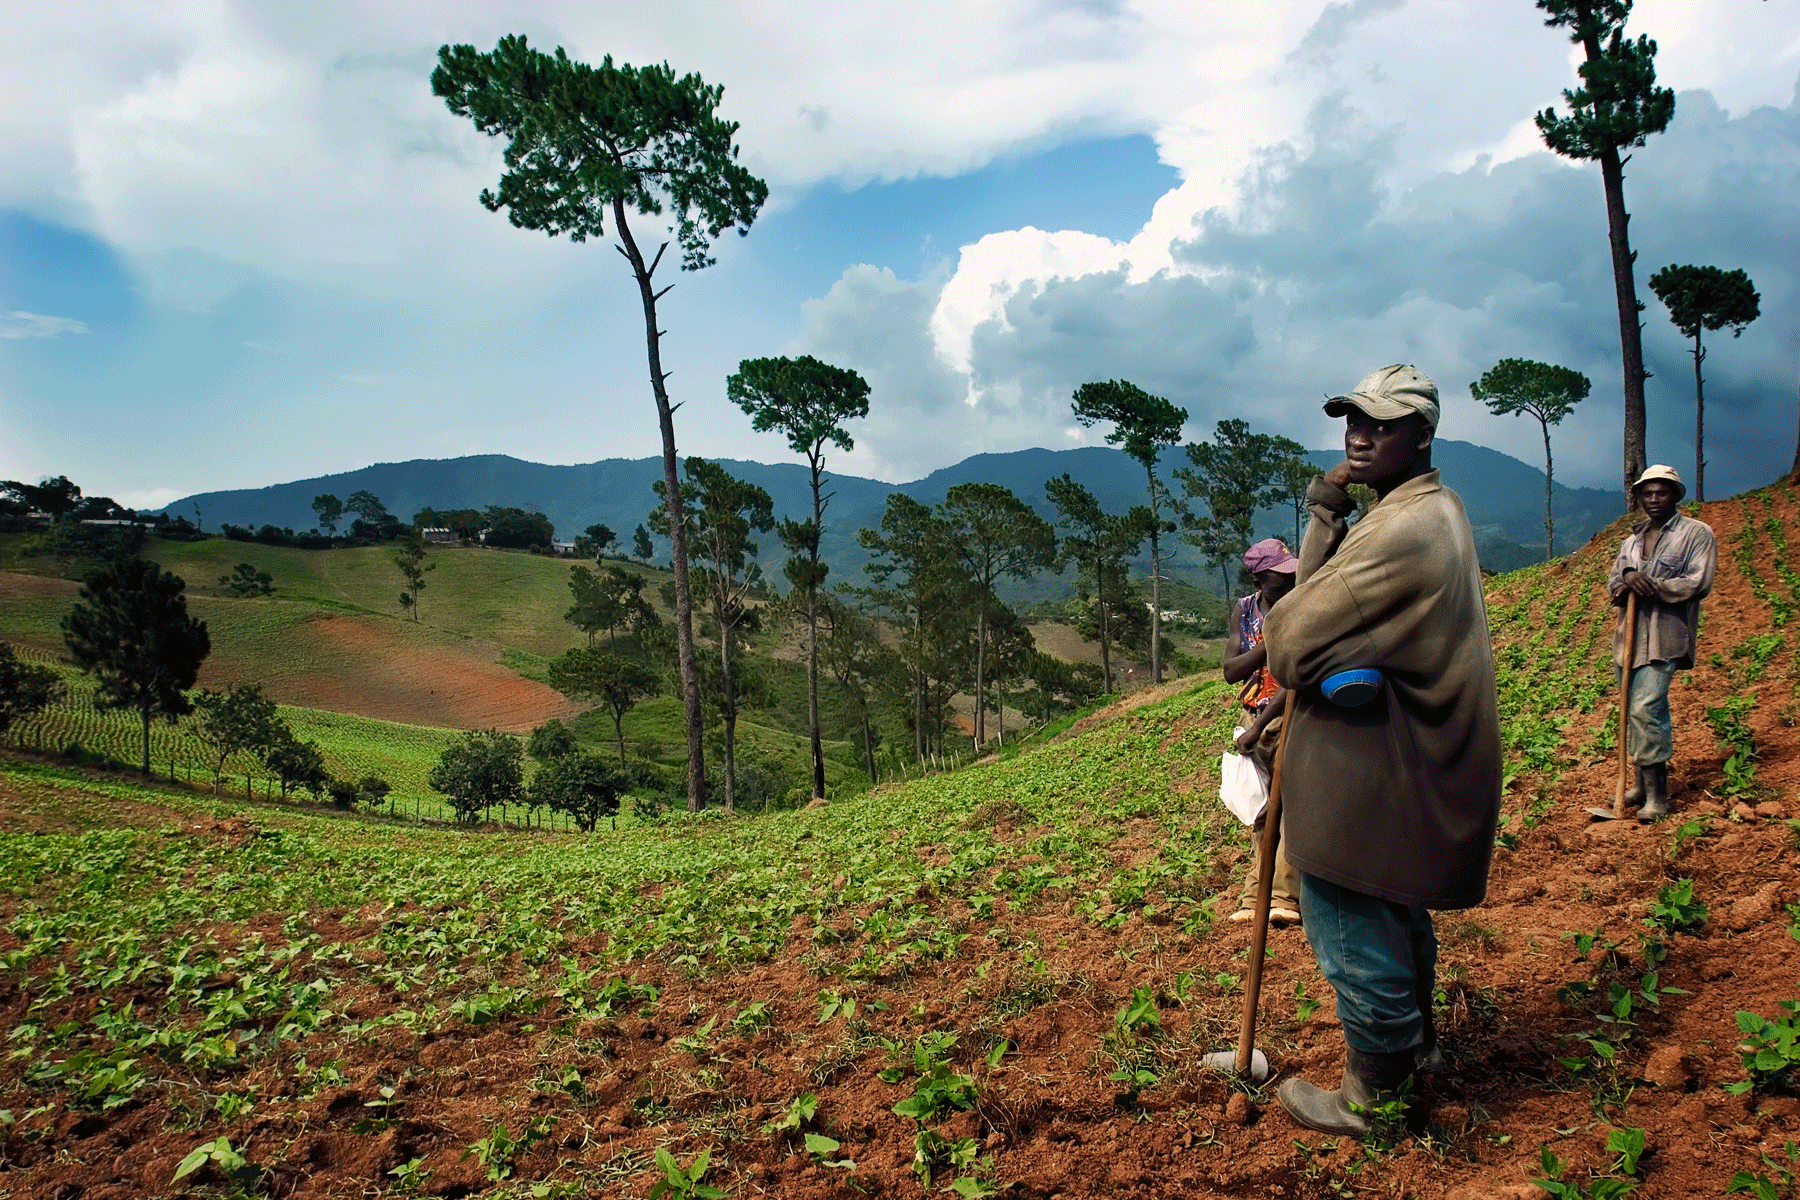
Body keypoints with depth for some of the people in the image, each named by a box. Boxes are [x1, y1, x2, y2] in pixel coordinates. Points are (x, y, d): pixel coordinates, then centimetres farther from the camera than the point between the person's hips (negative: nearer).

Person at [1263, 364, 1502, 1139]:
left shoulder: (1402, 531, -25)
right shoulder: (1436, 511, 10)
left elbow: (1292, 646, -23)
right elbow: (1332, 595, 7)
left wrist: (1270, 627, -2)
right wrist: (1325, 519, -7)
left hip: (1367, 783, -11)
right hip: (1415, 767, 11)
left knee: (1356, 937, 5)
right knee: (1399, 916, 27)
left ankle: (1379, 1099, 23)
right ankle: (1415, 1043, 48)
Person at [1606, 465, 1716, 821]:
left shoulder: (1696, 533, 1)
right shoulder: (1632, 540, 20)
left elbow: (1698, 583, -10)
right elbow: (1612, 584, 14)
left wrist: (1649, 585, -14)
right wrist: (1627, 579, -10)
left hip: (1664, 638, -6)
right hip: (1628, 636, 7)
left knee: (1645, 709, -16)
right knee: (1635, 710, 10)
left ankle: (1657, 795, -9)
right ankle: (1643, 785, 19)